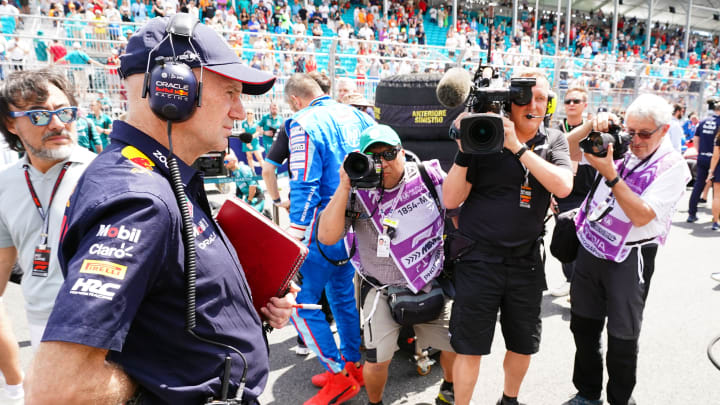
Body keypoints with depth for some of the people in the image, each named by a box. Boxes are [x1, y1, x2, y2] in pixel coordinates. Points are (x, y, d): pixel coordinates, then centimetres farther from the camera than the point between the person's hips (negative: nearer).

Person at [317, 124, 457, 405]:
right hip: (382, 291, -2)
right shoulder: (357, 194, -10)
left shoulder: (430, 176, -5)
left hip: (432, 285, 3)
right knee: (378, 360, -8)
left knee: (457, 345, 11)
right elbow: (326, 237, -20)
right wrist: (344, 186, -24)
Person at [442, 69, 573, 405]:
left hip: (526, 261, 4)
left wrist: (518, 147, -22)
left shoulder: (554, 141, 3)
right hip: (478, 259, -3)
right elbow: (451, 200, -10)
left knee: (523, 344, 19)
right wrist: (464, 151, -21)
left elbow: (563, 187, -17)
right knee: (469, 346, 6)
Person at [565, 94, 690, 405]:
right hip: (590, 249, 5)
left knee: (622, 338, 7)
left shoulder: (672, 166, -8)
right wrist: (594, 126, -11)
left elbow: (641, 216, -19)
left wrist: (610, 174, -25)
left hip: (628, 260, -5)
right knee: (583, 326, 15)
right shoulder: (618, 146, 3)